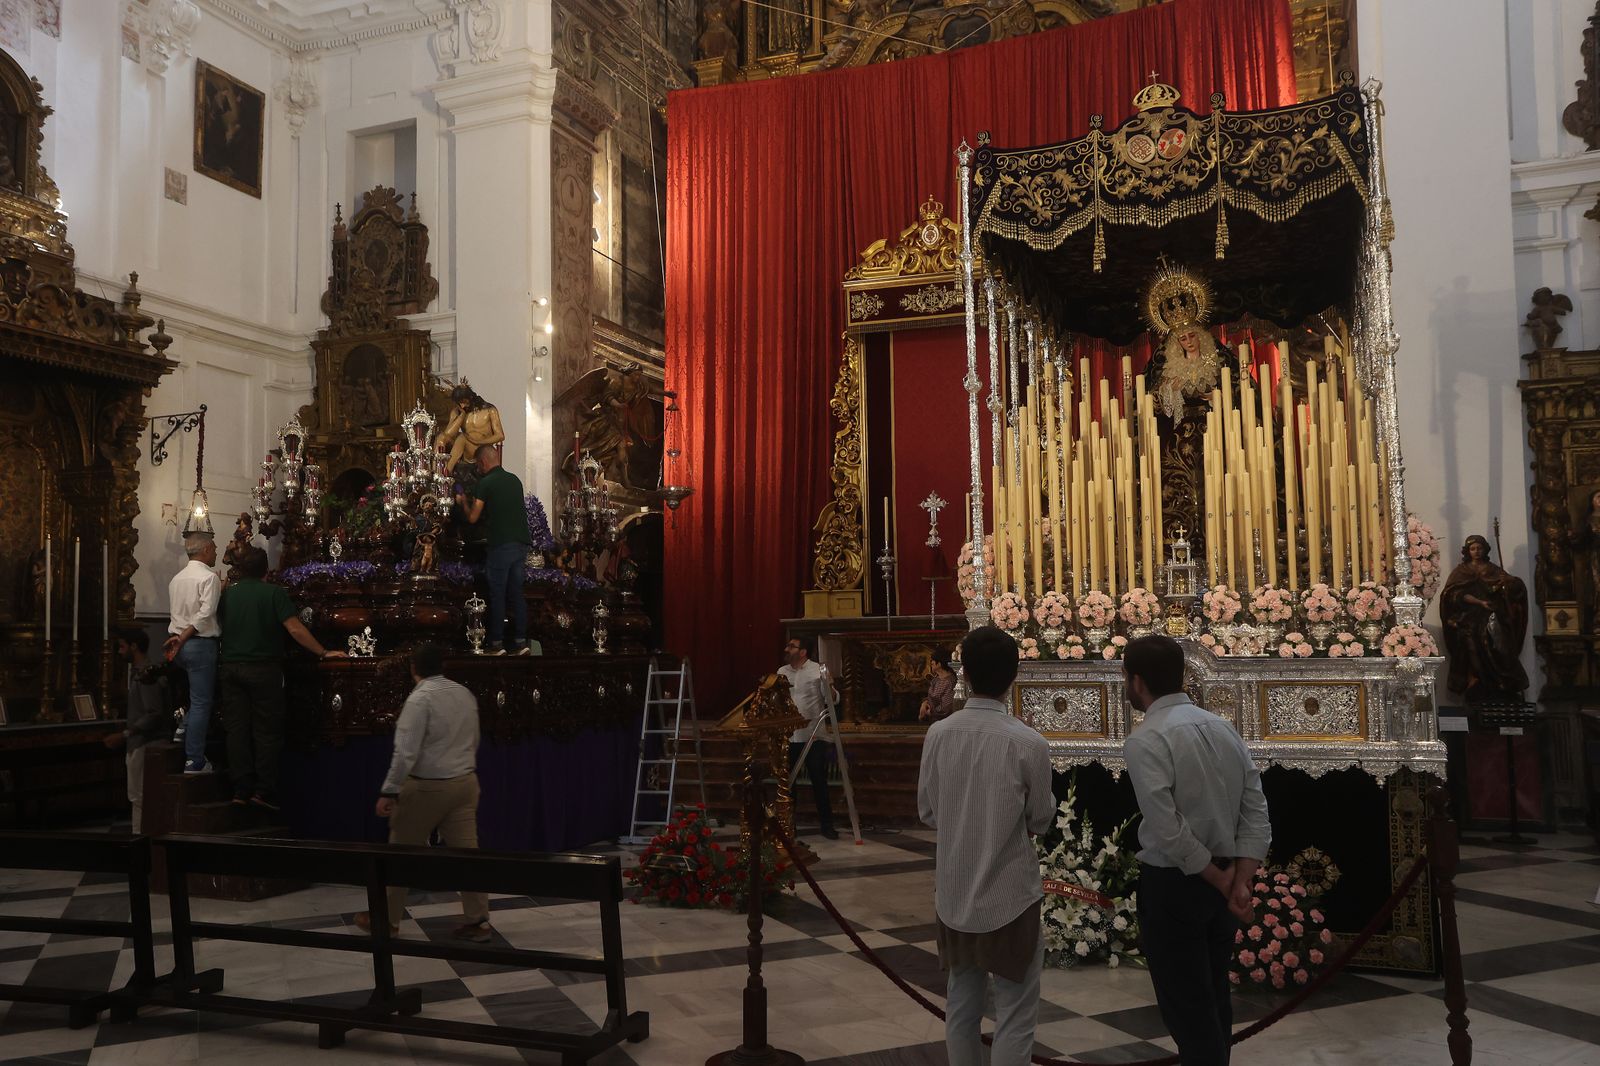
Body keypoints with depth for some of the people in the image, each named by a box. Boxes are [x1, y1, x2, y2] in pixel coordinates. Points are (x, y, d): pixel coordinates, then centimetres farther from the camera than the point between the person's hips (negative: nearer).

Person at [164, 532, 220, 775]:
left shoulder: (176, 578, 12)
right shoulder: (209, 577, -12)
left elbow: (174, 610, 15)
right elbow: (205, 614, -20)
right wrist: (182, 638, -17)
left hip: (181, 646, 8)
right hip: (200, 644, -8)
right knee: (201, 703, -1)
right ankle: (194, 762, 1)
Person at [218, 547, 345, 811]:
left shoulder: (226, 594, 6)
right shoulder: (273, 593, -6)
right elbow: (295, 629, -11)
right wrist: (323, 653, -6)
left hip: (230, 668, 4)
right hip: (263, 668, -4)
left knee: (237, 729, 6)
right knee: (266, 730, 2)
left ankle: (241, 789, 7)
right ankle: (265, 790, 0)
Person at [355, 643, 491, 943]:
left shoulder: (420, 698, -15)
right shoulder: (465, 694, 6)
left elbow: (406, 751, -21)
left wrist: (389, 791, -19)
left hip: (426, 787, -6)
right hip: (465, 782, 6)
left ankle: (387, 919, 21)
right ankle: (477, 921, 8)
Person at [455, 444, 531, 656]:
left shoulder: (485, 483, -7)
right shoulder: (514, 479, 11)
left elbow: (473, 517, -4)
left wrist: (463, 502, 17)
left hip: (501, 545, -6)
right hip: (521, 543, 6)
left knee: (497, 595, 2)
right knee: (517, 593, 10)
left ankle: (497, 644, 5)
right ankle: (521, 642, 7)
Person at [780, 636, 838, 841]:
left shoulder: (818, 670, -5)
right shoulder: (781, 672, 9)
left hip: (814, 736, -4)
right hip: (788, 736, 4)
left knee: (819, 780, 0)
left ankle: (826, 823, 10)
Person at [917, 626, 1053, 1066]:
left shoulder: (938, 734, -7)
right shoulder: (1029, 743, -16)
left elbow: (927, 812, 3)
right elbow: (1041, 820, -3)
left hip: (953, 893, 4)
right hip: (1010, 896, -4)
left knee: (960, 1006, 17)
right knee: (1015, 1016, 8)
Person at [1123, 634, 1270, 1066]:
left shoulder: (1146, 741, -17)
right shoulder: (1223, 728, 5)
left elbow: (1168, 831, -23)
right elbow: (1257, 813, 0)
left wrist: (1219, 881, -11)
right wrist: (1239, 882, -6)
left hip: (1173, 883, -7)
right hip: (1222, 880, 7)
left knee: (1185, 1006, 5)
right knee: (1214, 996, 20)